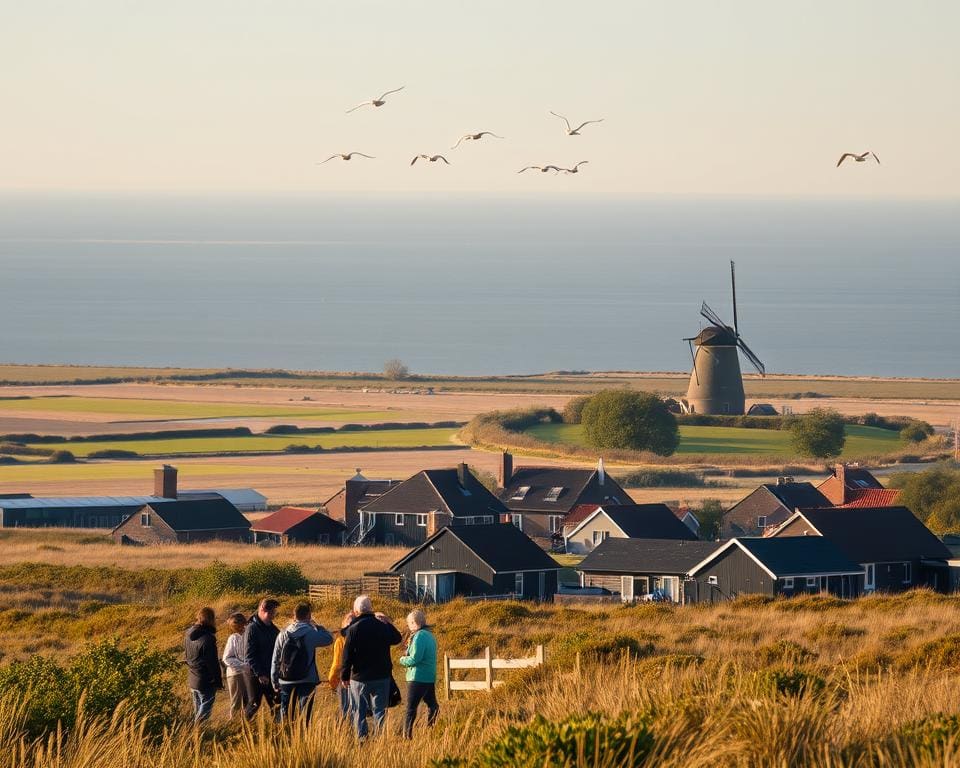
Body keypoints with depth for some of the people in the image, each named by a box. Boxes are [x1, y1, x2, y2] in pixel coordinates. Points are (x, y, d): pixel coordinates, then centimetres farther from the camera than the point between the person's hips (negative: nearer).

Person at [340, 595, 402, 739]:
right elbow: (397, 639, 18)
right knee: (380, 710, 9)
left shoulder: (353, 629, -11)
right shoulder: (383, 626, -3)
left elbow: (347, 656, -8)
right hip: (382, 677, 2)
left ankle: (362, 737, 4)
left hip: (359, 678, -2)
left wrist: (344, 676, 2)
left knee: (359, 711, 8)